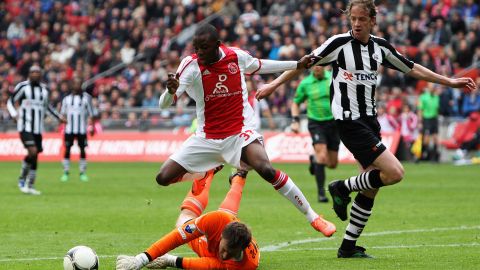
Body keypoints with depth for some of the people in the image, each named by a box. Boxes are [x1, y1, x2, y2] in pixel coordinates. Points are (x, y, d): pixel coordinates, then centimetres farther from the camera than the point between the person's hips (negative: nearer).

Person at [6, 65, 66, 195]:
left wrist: (59, 116, 24)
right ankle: (22, 179, 1)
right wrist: (14, 114, -18)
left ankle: (30, 186, 14)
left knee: (35, 157, 5)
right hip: (25, 127, -5)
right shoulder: (22, 87, -5)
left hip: (38, 129, 5)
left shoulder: (44, 89, 11)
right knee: (33, 152, -19)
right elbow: (10, 102, 0)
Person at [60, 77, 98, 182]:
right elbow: (63, 114, 16)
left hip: (82, 130, -1)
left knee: (82, 150, 0)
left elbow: (92, 114, 5)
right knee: (67, 150, 0)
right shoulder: (67, 99, 7)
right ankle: (66, 172, 6)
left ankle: (83, 173, 7)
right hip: (69, 129, 1)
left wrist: (93, 127, 2)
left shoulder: (86, 97, 2)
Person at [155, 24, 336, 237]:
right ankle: (206, 172, 27)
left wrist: (298, 65, 23)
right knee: (163, 178, -5)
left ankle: (312, 216, -16)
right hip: (206, 138, 2)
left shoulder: (236, 57, -7)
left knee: (266, 170, -28)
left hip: (240, 133, -2)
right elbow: (164, 104, -18)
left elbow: (260, 66, 17)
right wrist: (171, 91, -43)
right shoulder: (191, 66, -13)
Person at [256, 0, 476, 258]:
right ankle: (343, 187, 3)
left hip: (369, 120, 7)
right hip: (349, 120, -7)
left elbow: (412, 68, 18)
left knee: (370, 187, 5)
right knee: (394, 173, -17)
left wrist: (450, 81, 19)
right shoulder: (339, 43, -10)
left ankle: (348, 246, 13)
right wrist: (274, 84, -3)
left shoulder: (381, 47, 7)